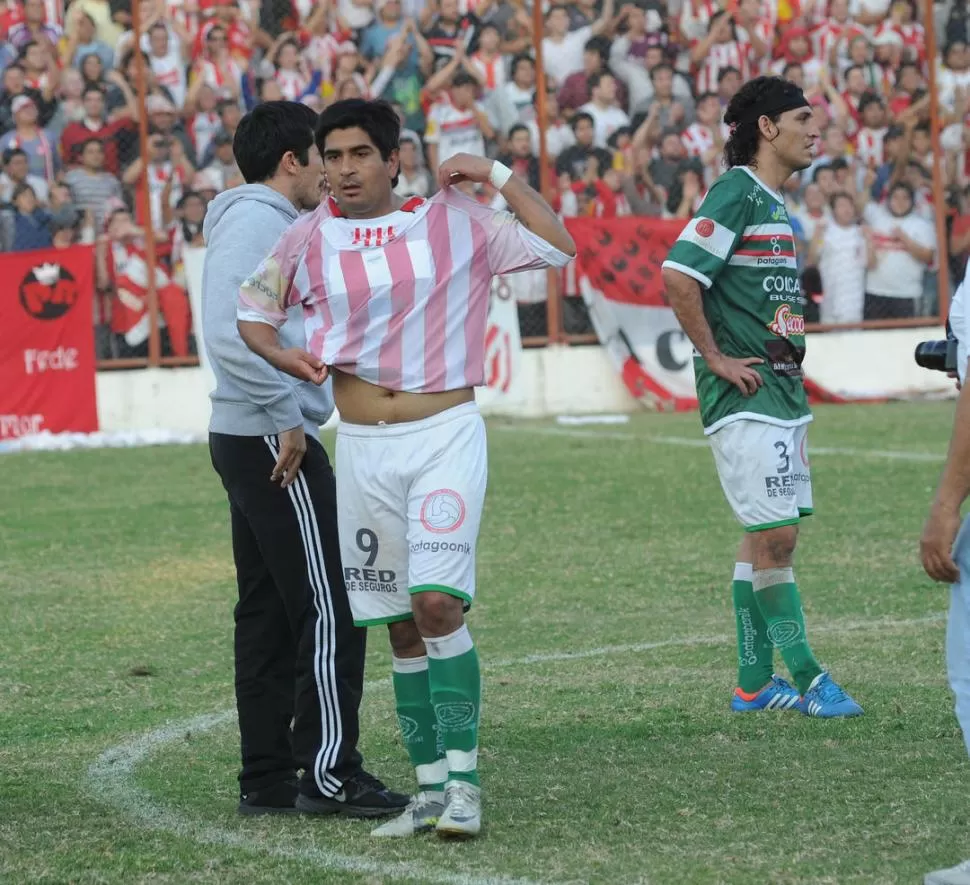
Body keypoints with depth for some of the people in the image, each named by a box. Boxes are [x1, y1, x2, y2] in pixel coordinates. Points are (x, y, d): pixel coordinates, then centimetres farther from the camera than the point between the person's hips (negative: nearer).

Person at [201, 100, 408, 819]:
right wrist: (286, 417, -20)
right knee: (329, 606, -8)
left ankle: (268, 776, 14)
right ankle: (328, 769, -6)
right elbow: (228, 333, -24)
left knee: (268, 611, 11)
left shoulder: (270, 224, 18)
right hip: (272, 441, -11)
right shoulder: (255, 222, -13)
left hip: (247, 439, 11)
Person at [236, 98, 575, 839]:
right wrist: (281, 354, -5)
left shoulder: (455, 221, -1)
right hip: (362, 446, 3)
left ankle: (464, 778, -11)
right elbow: (250, 311, 15)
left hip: (446, 435, -3)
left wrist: (498, 175, -4)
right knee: (401, 627, 7)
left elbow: (558, 249, 0)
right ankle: (430, 788, 16)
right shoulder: (309, 239, 4)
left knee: (438, 603, -19)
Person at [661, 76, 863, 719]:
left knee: (768, 536, 11)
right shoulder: (736, 193, -13)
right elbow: (679, 276, -23)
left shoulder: (775, 205, 16)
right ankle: (805, 675, -1)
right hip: (746, 398, -10)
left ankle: (755, 683, 16)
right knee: (774, 534, -7)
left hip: (783, 394, 10)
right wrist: (716, 358, -17)